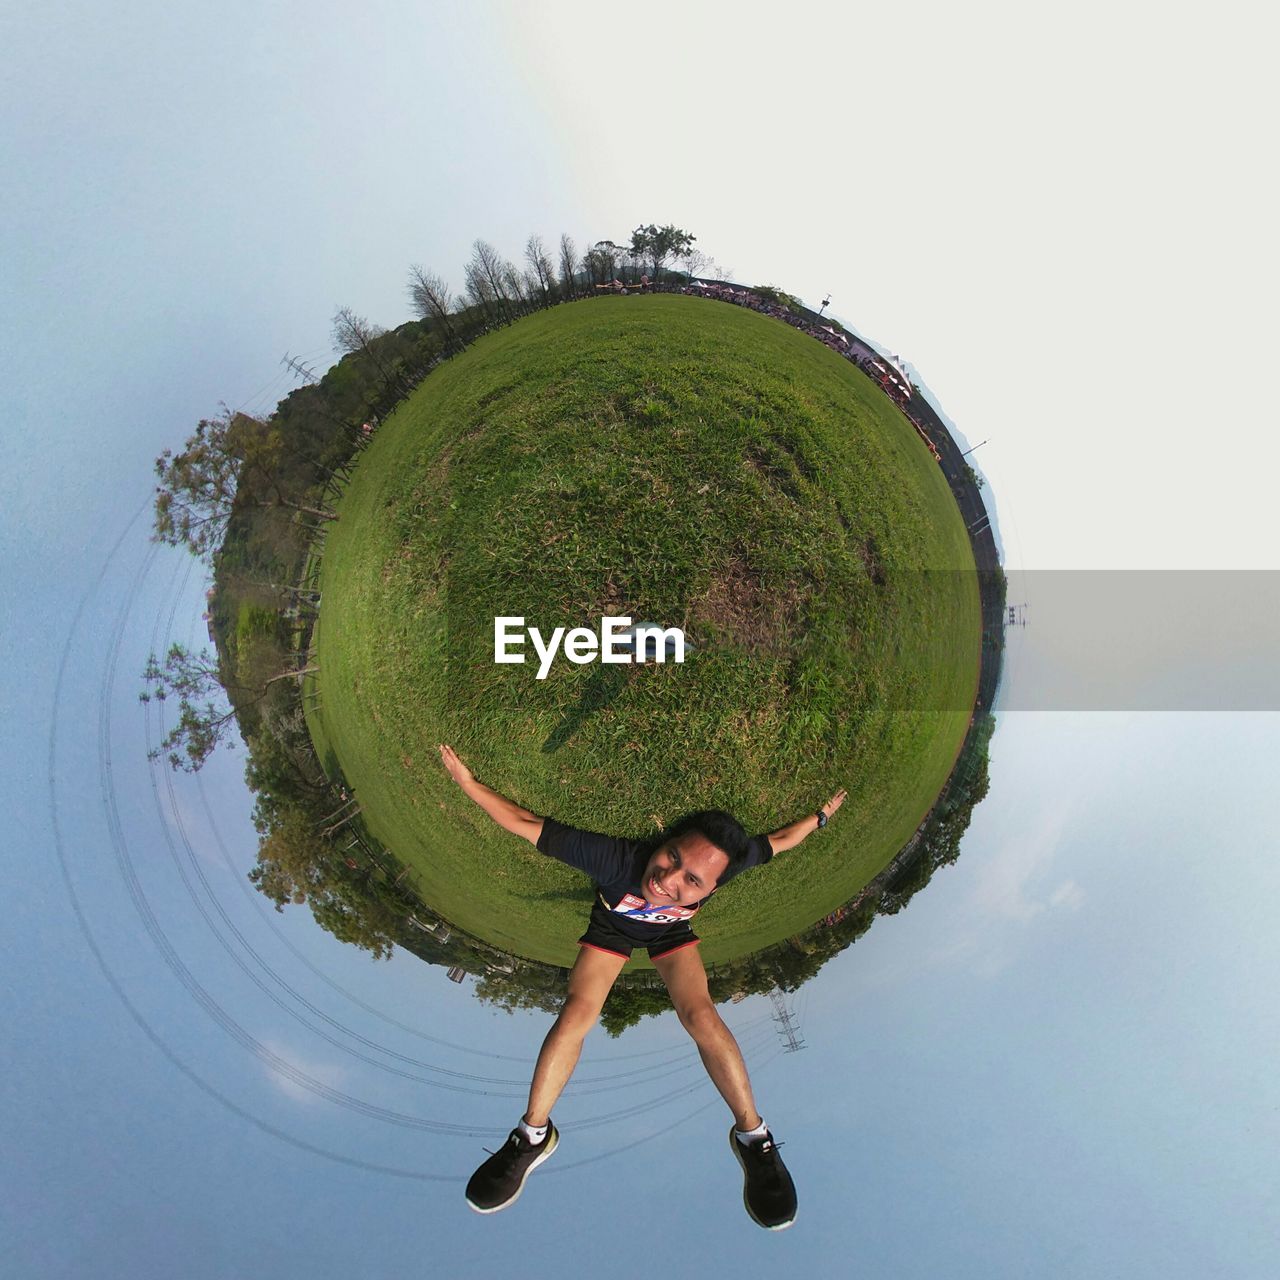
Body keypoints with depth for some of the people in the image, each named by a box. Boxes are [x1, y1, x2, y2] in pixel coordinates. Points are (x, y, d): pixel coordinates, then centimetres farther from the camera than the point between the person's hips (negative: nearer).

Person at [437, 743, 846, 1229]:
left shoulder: (726, 861, -42)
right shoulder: (615, 857, -48)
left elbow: (777, 840, -20)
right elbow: (529, 825, -39)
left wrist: (819, 817, -4)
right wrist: (469, 784, -38)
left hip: (671, 933, 1)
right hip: (612, 925, 0)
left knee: (700, 1013, -21)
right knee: (576, 1014, -18)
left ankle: (752, 1135, -2)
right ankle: (533, 1135, 4)